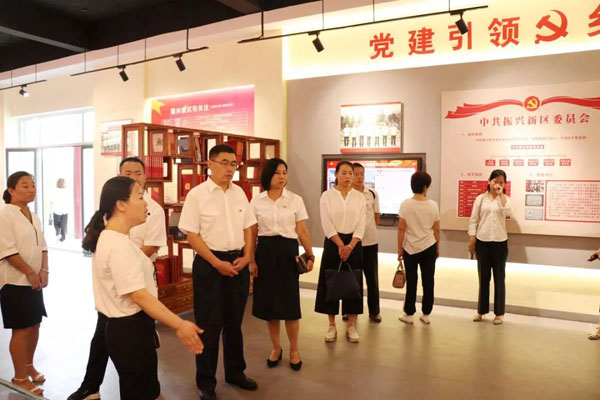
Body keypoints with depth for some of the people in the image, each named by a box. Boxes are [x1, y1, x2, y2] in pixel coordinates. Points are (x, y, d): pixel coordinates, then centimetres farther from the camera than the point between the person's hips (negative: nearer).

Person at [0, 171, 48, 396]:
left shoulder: (33, 217, 11)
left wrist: (43, 271, -3)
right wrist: (30, 273, -16)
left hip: (34, 280, 7)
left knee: (35, 325, 15)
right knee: (21, 329, 0)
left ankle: (28, 366, 34)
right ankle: (20, 378, 14)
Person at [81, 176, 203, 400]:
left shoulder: (111, 239, 9)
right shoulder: (118, 245, -23)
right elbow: (138, 295, -27)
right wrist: (179, 325, -27)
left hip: (128, 328, 10)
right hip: (130, 331, -10)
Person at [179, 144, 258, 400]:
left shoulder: (239, 193, 6)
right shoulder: (197, 194, -9)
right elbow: (192, 235, -11)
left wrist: (246, 256, -3)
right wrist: (217, 263, -15)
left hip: (238, 262, 5)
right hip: (209, 263, -5)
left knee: (234, 321, 16)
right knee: (209, 324, 5)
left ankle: (235, 372, 34)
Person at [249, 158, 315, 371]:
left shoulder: (295, 200, 1)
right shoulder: (256, 201, 3)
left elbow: (302, 231, -1)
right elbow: (252, 233, 6)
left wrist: (310, 255, -11)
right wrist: (251, 259, 1)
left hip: (288, 251, -1)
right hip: (265, 251, 2)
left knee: (290, 303, 1)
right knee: (269, 301, 7)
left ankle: (294, 350, 20)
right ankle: (276, 348, 26)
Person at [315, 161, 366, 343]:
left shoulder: (359, 197, 4)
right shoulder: (327, 196, -2)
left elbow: (361, 225, -2)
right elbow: (327, 224, -8)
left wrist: (350, 246, -14)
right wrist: (340, 245, -16)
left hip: (354, 243, 2)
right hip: (333, 243, -1)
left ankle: (351, 325, 16)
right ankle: (332, 325, 14)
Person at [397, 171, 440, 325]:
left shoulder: (405, 204, -10)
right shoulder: (433, 205, -5)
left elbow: (401, 228, -9)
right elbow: (436, 230, 1)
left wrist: (399, 248, 0)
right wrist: (437, 247, 14)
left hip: (410, 248, -1)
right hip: (429, 248, 1)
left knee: (411, 282, 9)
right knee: (428, 282, 10)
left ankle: (409, 314, 17)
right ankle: (426, 315, 18)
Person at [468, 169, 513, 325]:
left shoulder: (505, 199, 2)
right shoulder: (480, 198, 2)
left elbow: (508, 212, -20)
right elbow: (473, 220, 3)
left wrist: (501, 194, -15)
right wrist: (472, 240, -2)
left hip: (500, 243, 0)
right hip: (482, 242, 1)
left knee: (499, 278, 7)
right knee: (483, 277, 10)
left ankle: (499, 313, 16)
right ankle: (481, 310, 22)